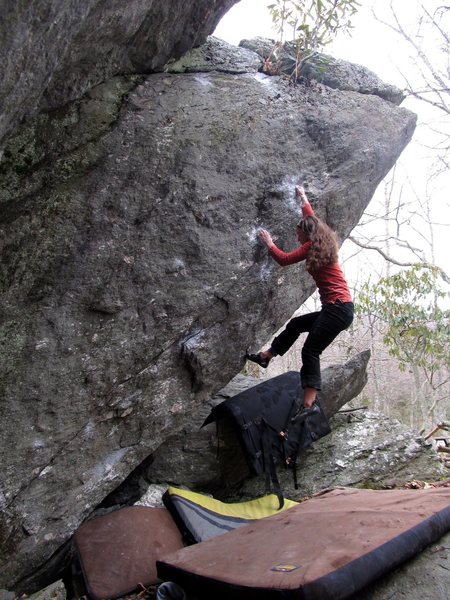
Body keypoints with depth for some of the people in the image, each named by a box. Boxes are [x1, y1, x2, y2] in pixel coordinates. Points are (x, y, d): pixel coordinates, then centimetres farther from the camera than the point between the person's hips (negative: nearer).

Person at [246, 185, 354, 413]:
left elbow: (284, 260, -6)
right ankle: (266, 356, 34)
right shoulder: (322, 243, 17)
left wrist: (268, 243, 9)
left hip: (338, 309, -10)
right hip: (338, 308, 10)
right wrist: (303, 198, 47)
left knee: (310, 351, -14)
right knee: (295, 324, 23)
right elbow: (311, 219, 34)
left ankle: (309, 404, -21)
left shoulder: (312, 247, -7)